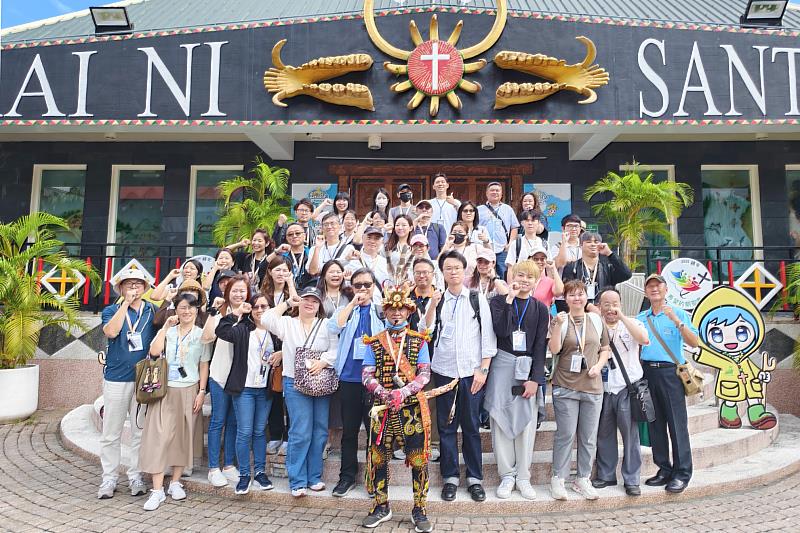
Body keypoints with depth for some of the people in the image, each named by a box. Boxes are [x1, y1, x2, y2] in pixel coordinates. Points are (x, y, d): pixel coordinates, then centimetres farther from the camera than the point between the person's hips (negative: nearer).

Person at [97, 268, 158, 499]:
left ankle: (135, 477, 19)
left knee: (141, 431, 8)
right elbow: (111, 332, -17)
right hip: (116, 379, -1)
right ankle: (108, 479, 18)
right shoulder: (111, 310, 4)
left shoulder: (152, 311, 7)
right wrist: (126, 302, -15)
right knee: (111, 433, 6)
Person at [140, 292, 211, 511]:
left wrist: (201, 392, -3)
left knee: (183, 436, 6)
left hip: (188, 391, 0)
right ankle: (157, 490, -1)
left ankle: (175, 482, 21)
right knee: (159, 436, -6)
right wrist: (165, 327, -8)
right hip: (165, 390, 0)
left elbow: (204, 366, 3)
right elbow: (154, 351, -10)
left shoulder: (201, 334, 3)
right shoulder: (168, 331, 7)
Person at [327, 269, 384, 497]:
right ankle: (347, 476, 21)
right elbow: (333, 328, -12)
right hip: (349, 378, 1)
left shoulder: (381, 311, 7)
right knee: (349, 430, 9)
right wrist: (353, 303, -11)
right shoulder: (345, 310, 10)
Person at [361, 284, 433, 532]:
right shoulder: (374, 342, 7)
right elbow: (367, 375, 0)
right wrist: (383, 393, -18)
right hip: (382, 408, 2)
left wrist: (403, 392, -19)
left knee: (418, 459, 1)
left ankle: (419, 510, 16)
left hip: (412, 408, -1)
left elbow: (424, 374, -4)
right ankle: (381, 507, 26)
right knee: (378, 458, 8)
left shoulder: (419, 340, 4)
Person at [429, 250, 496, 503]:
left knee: (471, 426, 5)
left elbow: (488, 336, 1)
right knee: (446, 426, 7)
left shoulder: (478, 299, 4)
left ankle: (475, 478, 18)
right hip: (444, 371, 1)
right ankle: (450, 477, 18)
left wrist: (483, 369, -4)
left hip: (471, 372, -1)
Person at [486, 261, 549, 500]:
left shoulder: (540, 308, 7)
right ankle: (507, 475, 12)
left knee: (527, 421, 4)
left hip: (529, 368, 1)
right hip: (502, 365, -1)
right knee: (501, 419, 1)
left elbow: (540, 345, 2)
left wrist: (535, 379, -5)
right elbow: (501, 331, -13)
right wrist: (509, 300, -14)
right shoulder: (499, 301, 2)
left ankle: (523, 476, 15)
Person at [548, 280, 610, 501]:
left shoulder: (596, 320, 9)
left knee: (589, 437, 9)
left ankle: (583, 479, 22)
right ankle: (558, 479, 10)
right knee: (565, 434, -2)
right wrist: (558, 325, -23)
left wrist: (598, 366, -2)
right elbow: (554, 349, -12)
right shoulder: (560, 320, -1)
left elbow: (605, 349, 16)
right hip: (565, 387, -3)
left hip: (593, 386, 4)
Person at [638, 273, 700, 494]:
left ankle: (682, 473, 4)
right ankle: (664, 469, 18)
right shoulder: (640, 318, 14)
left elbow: (694, 343, -10)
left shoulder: (678, 314, 2)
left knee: (677, 423, -4)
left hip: (670, 372, -4)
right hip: (647, 372, 4)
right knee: (655, 423, 8)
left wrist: (677, 321, -19)